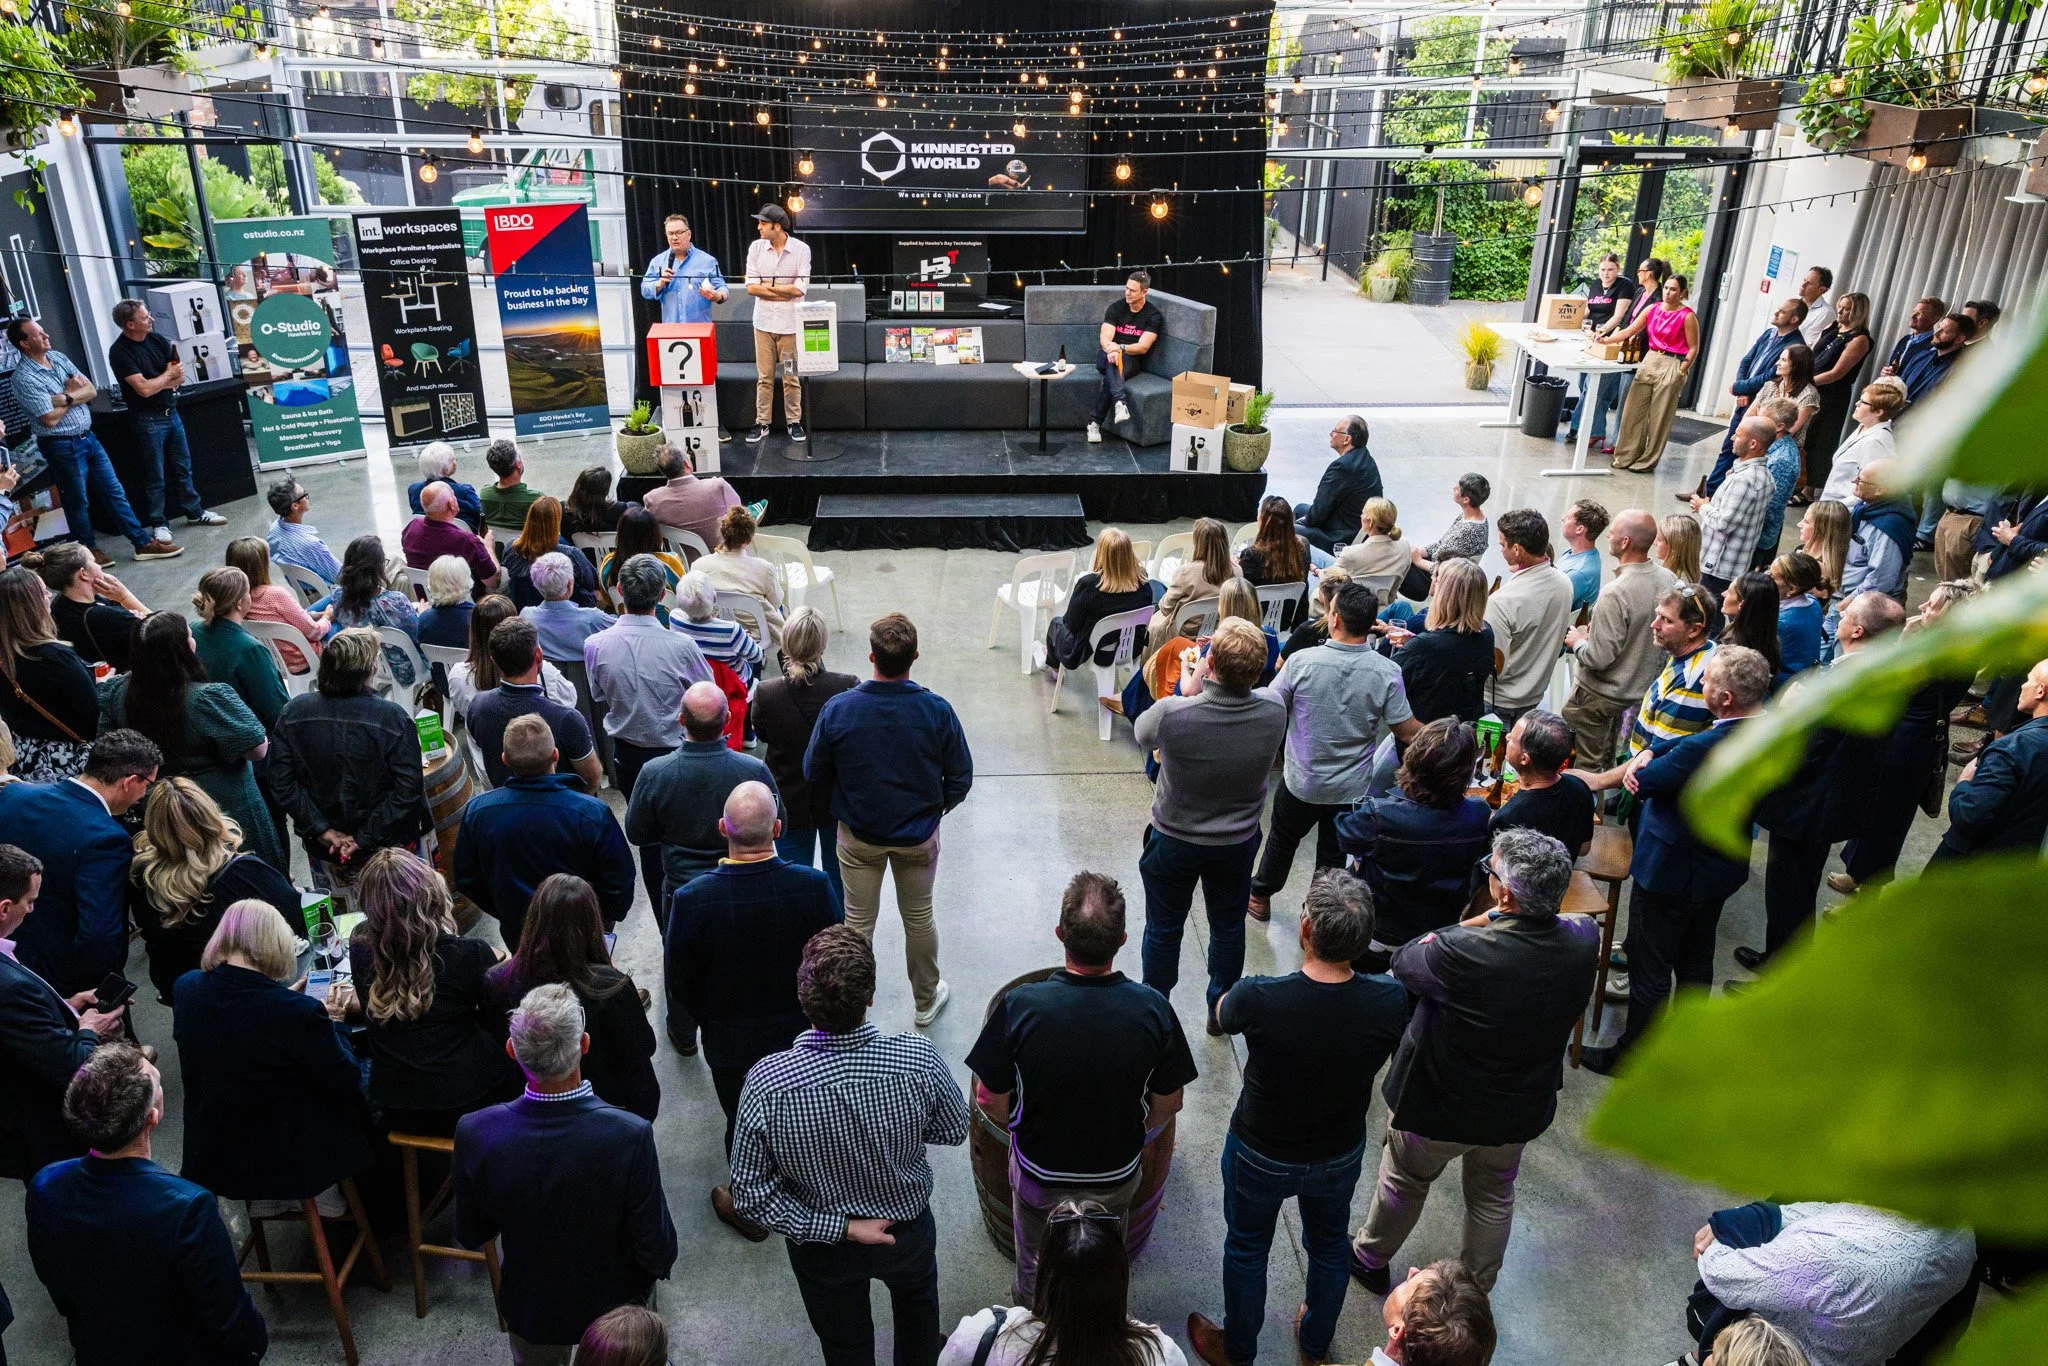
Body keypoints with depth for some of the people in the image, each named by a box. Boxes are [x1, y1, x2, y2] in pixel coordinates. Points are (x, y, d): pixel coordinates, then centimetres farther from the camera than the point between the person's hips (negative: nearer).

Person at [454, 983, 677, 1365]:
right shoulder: (631, 1136, -37)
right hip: (614, 1304, -2)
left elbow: (470, 1236, -11)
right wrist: (657, 1267, -1)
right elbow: (657, 1253, -24)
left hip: (529, 1308, 2)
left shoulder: (475, 1133, -29)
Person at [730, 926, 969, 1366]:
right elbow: (954, 1131, -13)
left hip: (823, 1249, -1)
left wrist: (841, 1228, -17)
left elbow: (750, 1196, -23)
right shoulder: (919, 1059, -32)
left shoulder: (766, 1084, -33)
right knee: (917, 1297, 36)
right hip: (909, 1231, 1)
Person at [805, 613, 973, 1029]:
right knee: (919, 917, 21)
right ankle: (926, 1000, 40)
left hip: (858, 835, 0)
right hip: (919, 835, 0)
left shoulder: (837, 710, -22)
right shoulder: (937, 710, -22)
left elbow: (814, 773, -7)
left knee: (858, 921, 17)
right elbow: (960, 779, -10)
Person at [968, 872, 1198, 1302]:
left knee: (1035, 1271, 29)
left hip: (1037, 1175, -1)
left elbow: (992, 1100, -16)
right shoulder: (1152, 1009, -26)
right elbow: (1167, 1105, -11)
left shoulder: (1019, 1006, -30)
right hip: (1116, 1177, 1)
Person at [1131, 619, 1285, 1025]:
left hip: (1174, 841, -2)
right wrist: (1208, 689, -5)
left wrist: (1189, 690, -7)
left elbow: (1142, 732, -10)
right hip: (1239, 841, 2)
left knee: (1164, 930, 20)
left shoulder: (1172, 714, -35)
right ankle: (1222, 1011, 44)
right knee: (1228, 928, 25)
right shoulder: (1274, 710, -25)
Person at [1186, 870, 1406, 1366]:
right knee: (1329, 1247, 30)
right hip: (1340, 1157, 3)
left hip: (1260, 1157, -2)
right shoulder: (1391, 1002, -29)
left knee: (1246, 1250, 25)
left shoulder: (1258, 999, -36)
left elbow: (1223, 1015, -10)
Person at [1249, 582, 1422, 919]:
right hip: (1352, 790, 0)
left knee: (1282, 840, 24)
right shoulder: (1388, 672, -18)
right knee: (1333, 858, 18)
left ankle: (1260, 896, 45)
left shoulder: (1302, 661, -21)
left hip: (1301, 781, 0)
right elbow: (1406, 732, -11)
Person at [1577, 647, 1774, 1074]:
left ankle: (1633, 1056, 24)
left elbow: (1639, 780, -19)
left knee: (1649, 967, 9)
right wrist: (1647, 755, -20)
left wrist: (1597, 780, -1)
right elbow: (1677, 745, -4)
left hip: (1672, 870, -8)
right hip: (1722, 867, 8)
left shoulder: (1706, 749, -35)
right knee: (1696, 959, 25)